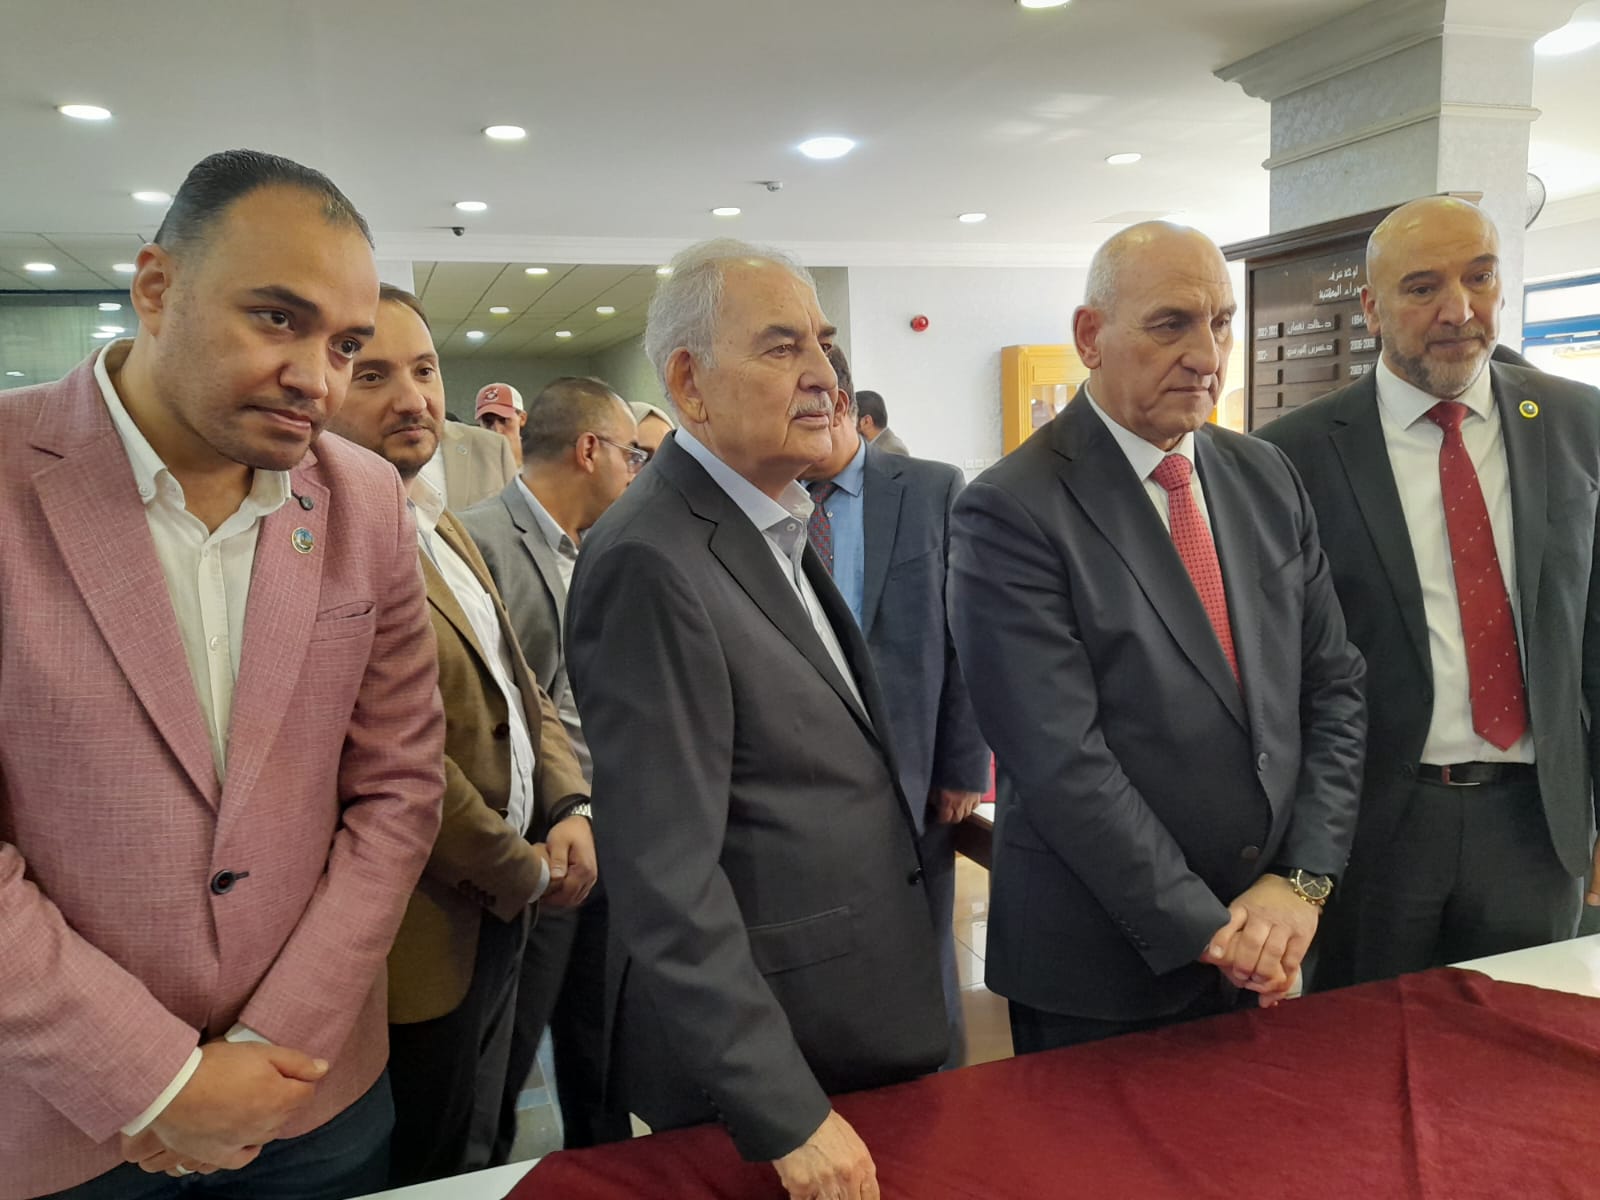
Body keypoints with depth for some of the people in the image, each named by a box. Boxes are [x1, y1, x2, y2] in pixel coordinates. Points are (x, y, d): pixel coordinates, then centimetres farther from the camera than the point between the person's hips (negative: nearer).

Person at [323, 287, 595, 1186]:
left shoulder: (444, 526, 10)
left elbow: (517, 683, 13)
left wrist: (571, 807, -3)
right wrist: (522, 870, -12)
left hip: (502, 911, 9)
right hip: (426, 936, -9)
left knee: (477, 1152, 26)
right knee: (433, 1175, 14)